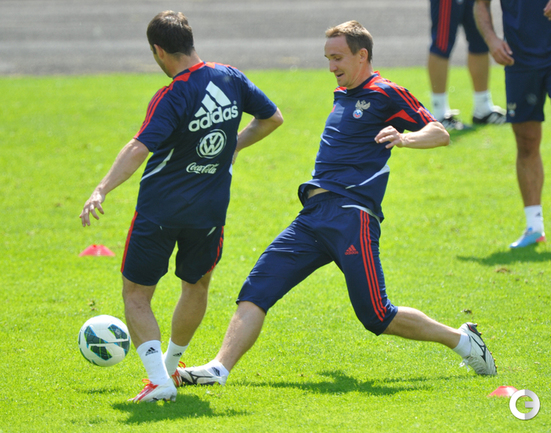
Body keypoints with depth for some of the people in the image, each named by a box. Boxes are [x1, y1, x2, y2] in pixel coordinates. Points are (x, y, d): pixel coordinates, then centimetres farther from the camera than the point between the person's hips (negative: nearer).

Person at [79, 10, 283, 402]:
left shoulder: (172, 98, -16)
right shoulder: (231, 79, 1)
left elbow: (139, 149, -28)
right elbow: (273, 118, 15)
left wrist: (102, 190, -34)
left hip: (160, 209, -5)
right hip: (209, 211, 5)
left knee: (136, 294, 6)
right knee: (196, 285, 28)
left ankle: (159, 378, -12)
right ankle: (171, 365, 41)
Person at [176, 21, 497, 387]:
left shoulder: (385, 94, 0)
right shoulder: (342, 95, 23)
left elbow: (441, 134, -3)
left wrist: (405, 138, -23)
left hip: (351, 216, -8)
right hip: (313, 216, 8)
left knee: (376, 317, -9)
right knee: (256, 290, -8)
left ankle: (461, 340, 9)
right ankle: (219, 368, -17)